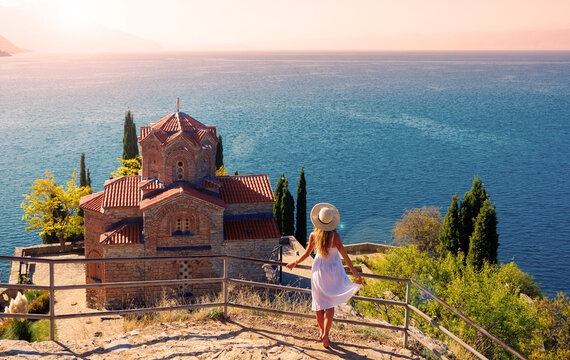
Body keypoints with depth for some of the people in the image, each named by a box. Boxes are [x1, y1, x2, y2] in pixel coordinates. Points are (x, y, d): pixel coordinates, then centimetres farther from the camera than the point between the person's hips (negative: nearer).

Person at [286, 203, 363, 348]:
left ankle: (322, 332, 28)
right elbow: (345, 256, -18)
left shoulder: (313, 235, -11)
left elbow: (306, 254, -1)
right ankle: (325, 333, -8)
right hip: (333, 270, -2)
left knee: (319, 302, 16)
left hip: (318, 269, 2)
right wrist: (355, 273, -13)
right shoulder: (335, 236, -19)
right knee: (330, 305, 6)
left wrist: (294, 263, 17)